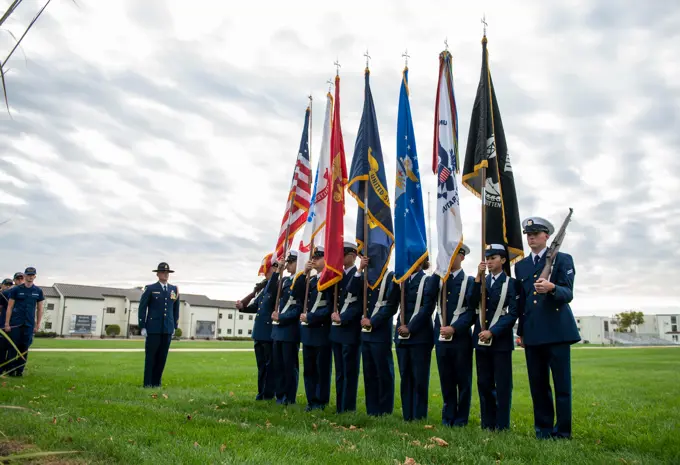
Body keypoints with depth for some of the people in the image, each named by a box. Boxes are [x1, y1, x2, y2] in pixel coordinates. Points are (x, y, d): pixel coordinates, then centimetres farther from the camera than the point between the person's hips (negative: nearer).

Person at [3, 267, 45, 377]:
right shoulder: (16, 289, 1)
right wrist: (7, 324, -4)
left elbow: (39, 309, 10)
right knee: (13, 346, 0)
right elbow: (9, 307, 1)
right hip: (15, 323, -2)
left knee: (24, 348, 4)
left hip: (29, 324, 2)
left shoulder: (38, 291, 6)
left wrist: (38, 325, 6)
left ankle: (20, 370, 12)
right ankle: (10, 370, 8)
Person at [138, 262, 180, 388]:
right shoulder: (150, 289, -1)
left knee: (162, 357, 5)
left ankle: (156, 382, 15)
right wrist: (142, 327, -5)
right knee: (150, 356, 1)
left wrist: (175, 326, 13)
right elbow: (142, 308, -1)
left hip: (168, 329, 3)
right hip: (153, 329, -3)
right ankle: (147, 383, 9)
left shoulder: (174, 289, 10)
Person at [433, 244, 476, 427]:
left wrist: (454, 328, -18)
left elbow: (472, 310, -8)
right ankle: (448, 417, 20)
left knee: (463, 380, 5)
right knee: (446, 380, 10)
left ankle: (461, 419, 15)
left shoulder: (470, 281, -1)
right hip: (441, 337, 4)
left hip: (461, 337, -3)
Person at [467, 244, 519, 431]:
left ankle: (501, 425, 9)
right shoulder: (481, 281, 12)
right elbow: (473, 304, -4)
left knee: (502, 385, 1)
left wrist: (492, 332, -16)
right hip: (481, 339, 5)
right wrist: (478, 278, -11)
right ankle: (487, 424, 18)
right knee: (484, 384, 9)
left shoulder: (511, 283, -2)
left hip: (501, 340, -4)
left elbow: (512, 313, -9)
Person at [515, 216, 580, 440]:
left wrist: (551, 288, -28)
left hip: (557, 330, -4)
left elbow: (568, 294, -7)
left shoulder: (563, 259, 3)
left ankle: (563, 432, 9)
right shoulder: (521, 266, 17)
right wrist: (521, 331, 17)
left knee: (562, 384, -1)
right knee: (538, 384, 8)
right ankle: (543, 429, 19)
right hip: (532, 333, 4)